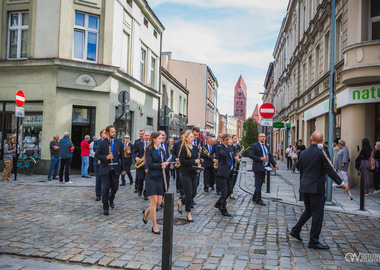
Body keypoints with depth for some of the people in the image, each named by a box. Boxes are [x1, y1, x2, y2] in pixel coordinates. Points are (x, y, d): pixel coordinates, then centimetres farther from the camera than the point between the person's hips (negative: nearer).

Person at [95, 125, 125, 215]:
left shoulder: (118, 142, 6)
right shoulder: (102, 143, 0)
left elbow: (122, 156, 8)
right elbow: (97, 155, 1)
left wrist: (123, 169, 7)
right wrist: (105, 157, -17)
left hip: (115, 169, 2)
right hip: (105, 168, -2)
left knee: (115, 187, 7)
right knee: (106, 188, -3)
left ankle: (111, 199, 40)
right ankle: (105, 207, 12)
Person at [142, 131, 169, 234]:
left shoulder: (162, 150, 13)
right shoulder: (149, 150, -5)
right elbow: (149, 164, -14)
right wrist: (160, 165, -15)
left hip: (160, 178, 6)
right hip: (151, 178, -6)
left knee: (159, 202, 4)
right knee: (154, 201, -5)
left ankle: (146, 212, 34)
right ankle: (154, 226, 5)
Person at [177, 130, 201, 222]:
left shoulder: (195, 148, 11)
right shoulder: (183, 148, -9)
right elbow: (182, 161, -16)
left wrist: (198, 163, 0)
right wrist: (194, 161, -18)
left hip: (194, 173, 7)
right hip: (186, 174, -6)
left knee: (194, 193, 9)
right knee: (189, 194, -3)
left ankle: (181, 203, 36)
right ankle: (188, 214, 13)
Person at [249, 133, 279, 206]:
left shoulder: (266, 146, 17)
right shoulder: (255, 146, -6)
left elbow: (270, 156, 15)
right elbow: (250, 155, -14)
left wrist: (275, 164, 2)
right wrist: (260, 158, -22)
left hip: (264, 168, 7)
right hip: (258, 168, -7)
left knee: (260, 183, 13)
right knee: (258, 184, -4)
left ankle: (254, 198, 25)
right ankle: (258, 200, 3)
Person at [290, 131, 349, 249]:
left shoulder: (303, 153, 7)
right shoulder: (322, 152, -11)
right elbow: (329, 170, -13)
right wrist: (341, 183, -7)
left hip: (304, 187, 7)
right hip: (316, 188, -6)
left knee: (308, 211, 23)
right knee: (317, 214, 2)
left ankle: (295, 230, 24)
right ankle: (314, 241, 8)